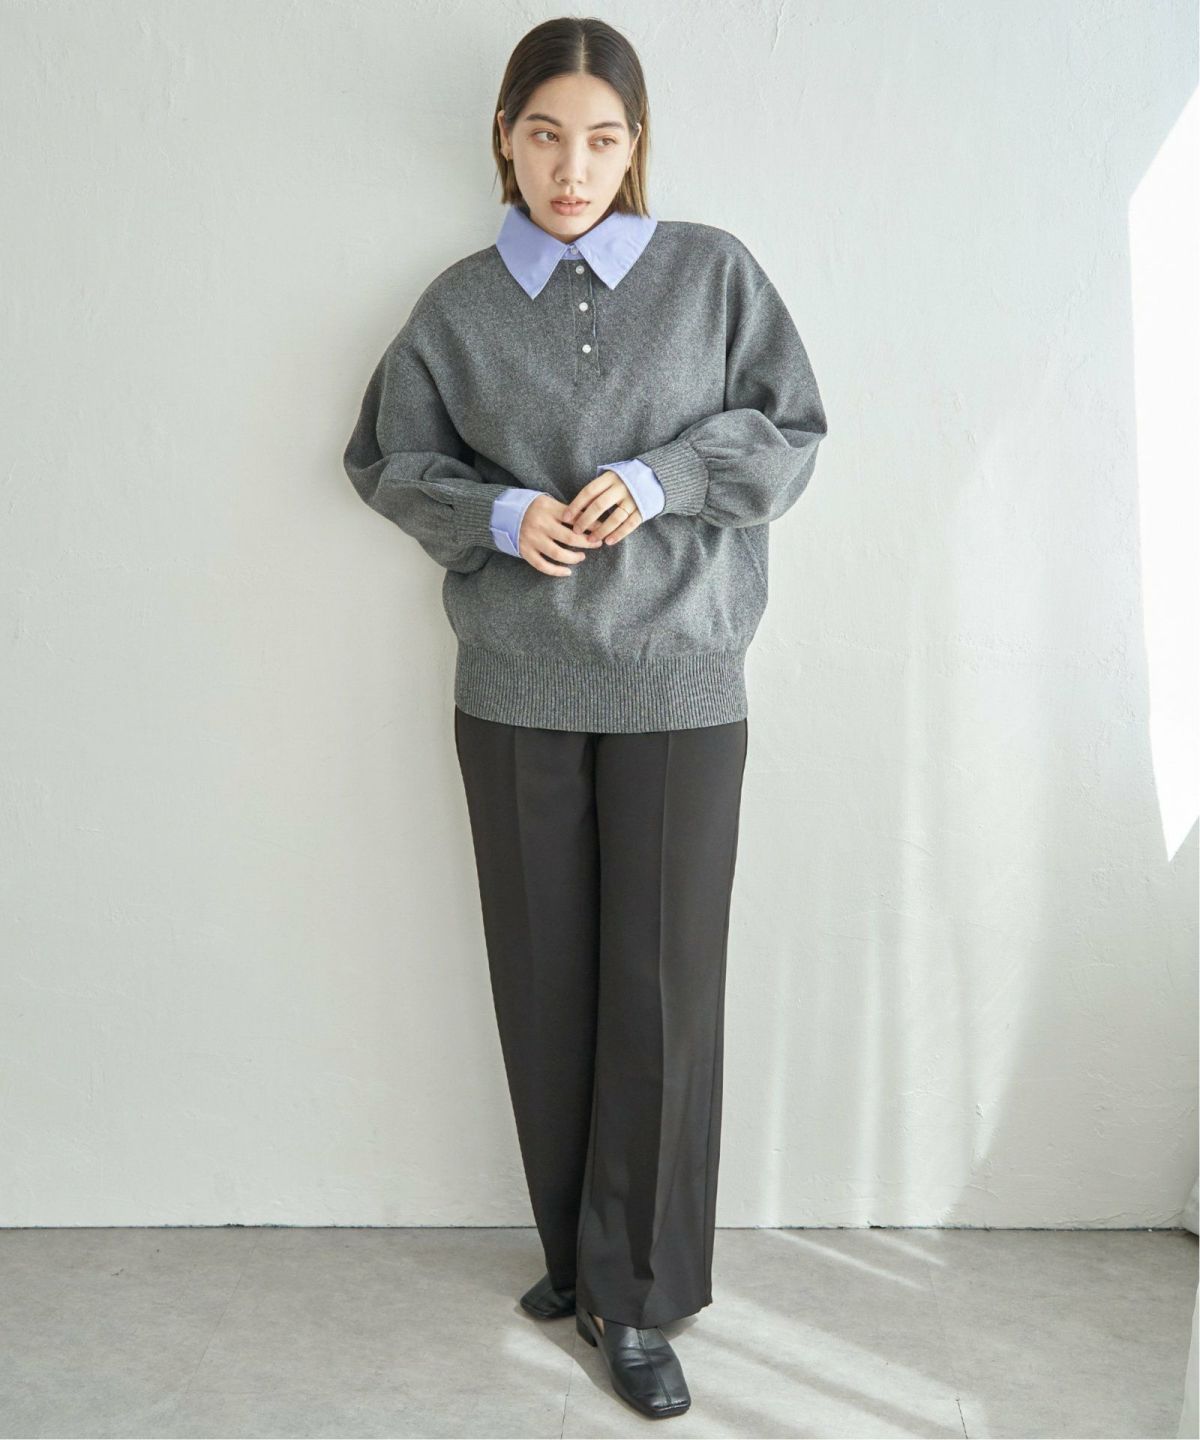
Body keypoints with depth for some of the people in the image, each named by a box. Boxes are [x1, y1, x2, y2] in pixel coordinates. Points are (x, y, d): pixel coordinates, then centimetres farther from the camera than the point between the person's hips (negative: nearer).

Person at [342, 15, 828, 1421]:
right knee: (545, 982, 8)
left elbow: (790, 433, 4)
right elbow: (390, 461, 10)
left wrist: (658, 482, -13)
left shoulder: (713, 272, 3)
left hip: (678, 683, -1)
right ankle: (579, 1250, 29)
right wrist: (500, 515, -10)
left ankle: (634, 1299, 16)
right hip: (516, 689, 2)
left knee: (662, 987, 0)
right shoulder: (458, 304, 5)